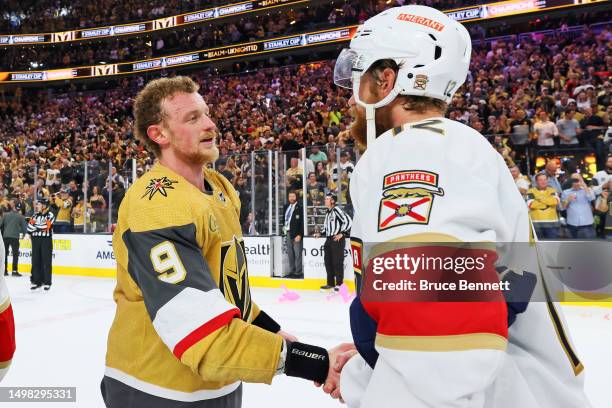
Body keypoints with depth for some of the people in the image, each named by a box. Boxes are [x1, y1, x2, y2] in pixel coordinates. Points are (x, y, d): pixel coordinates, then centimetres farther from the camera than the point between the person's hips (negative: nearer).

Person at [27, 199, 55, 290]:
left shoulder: (50, 215, -5)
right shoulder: (35, 215, 13)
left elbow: (46, 226, -18)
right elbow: (29, 228, 5)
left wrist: (35, 226, -9)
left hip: (46, 240, -6)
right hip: (36, 240, 6)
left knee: (46, 261, -4)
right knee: (35, 261, 7)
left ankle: (47, 282, 1)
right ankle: (37, 281, 15)